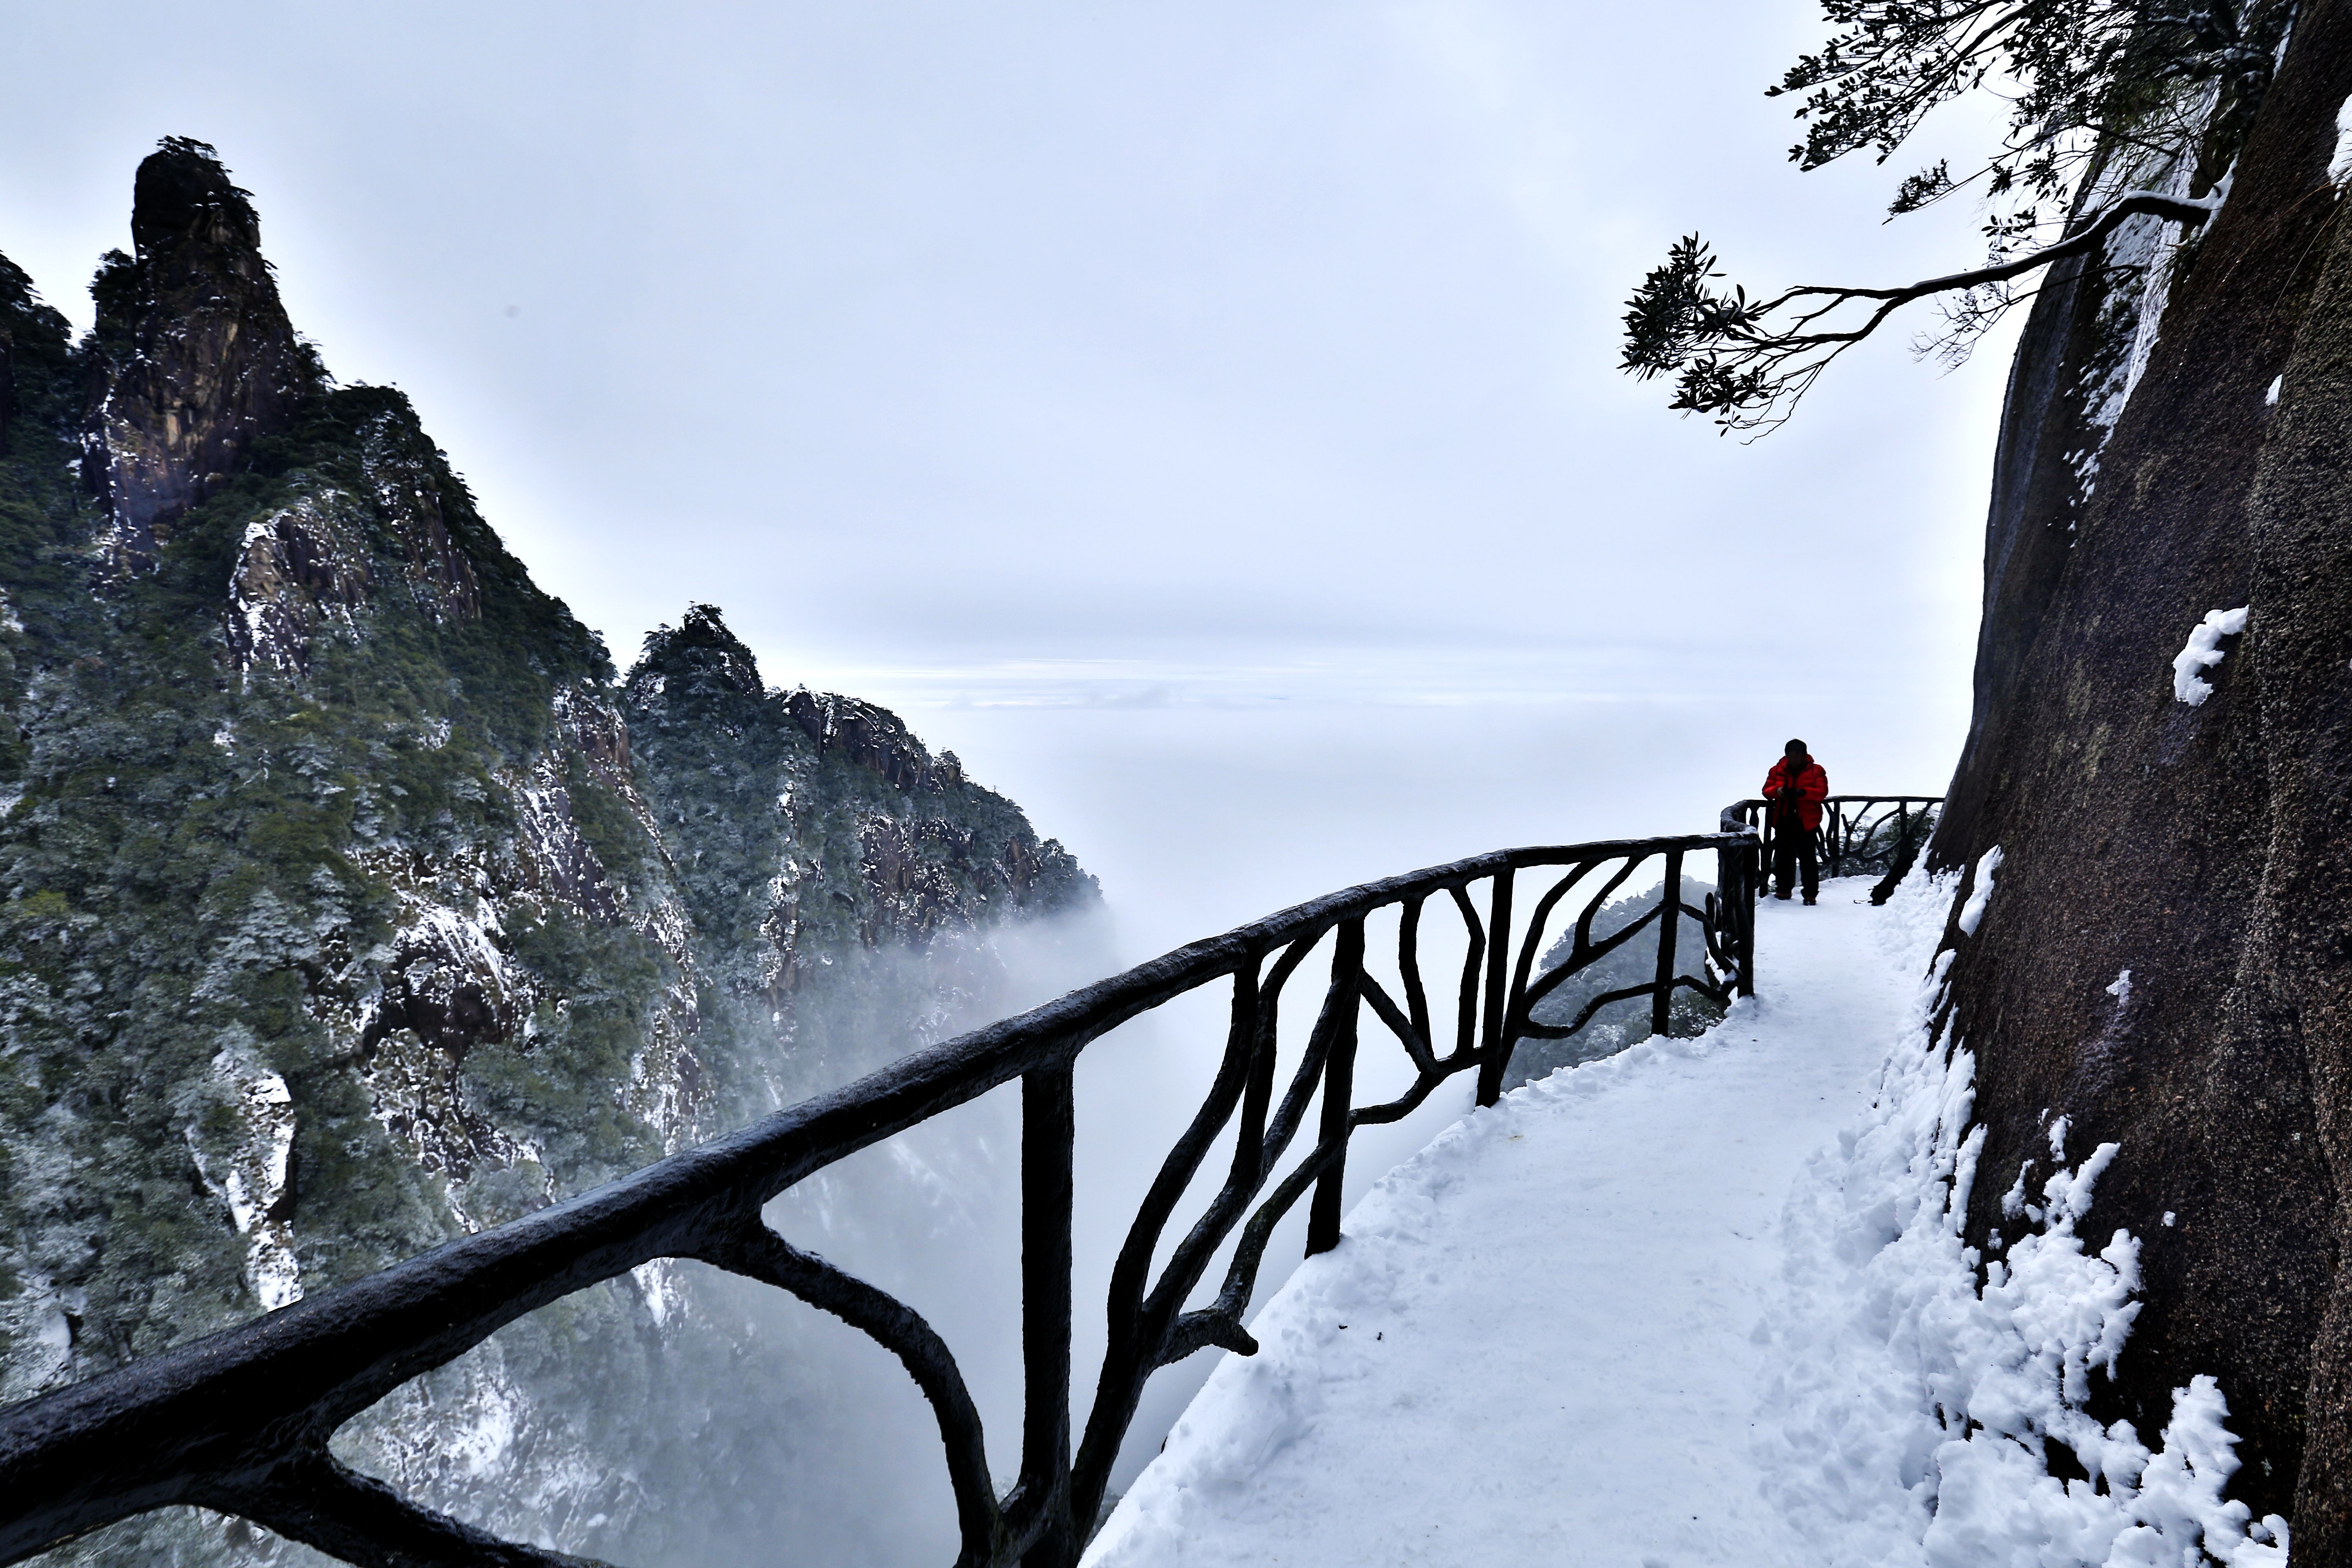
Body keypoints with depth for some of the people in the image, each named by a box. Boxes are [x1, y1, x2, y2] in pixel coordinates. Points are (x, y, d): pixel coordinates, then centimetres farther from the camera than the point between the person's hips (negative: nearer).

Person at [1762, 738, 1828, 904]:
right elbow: (1766, 790, 6)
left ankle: (1810, 894, 3)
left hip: (1806, 822, -3)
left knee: (1808, 859, -2)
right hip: (1783, 821, 3)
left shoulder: (1816, 771, 1)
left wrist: (1803, 792, -26)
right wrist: (1777, 791, -17)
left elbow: (1822, 792, -9)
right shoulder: (1777, 770, 9)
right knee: (1783, 857, 11)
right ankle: (1783, 890, 22)